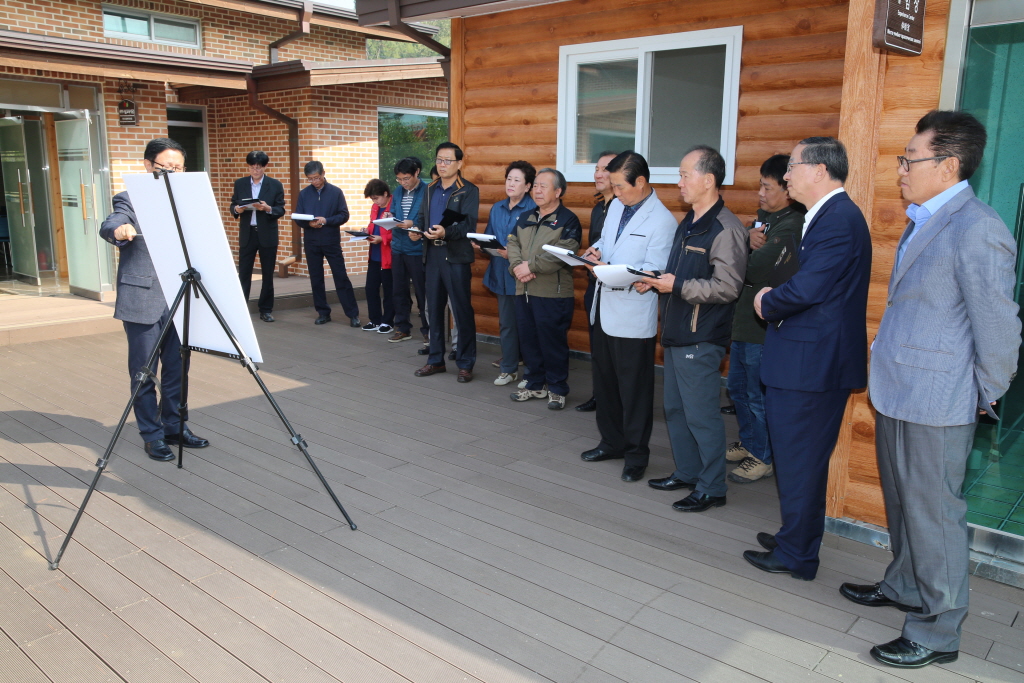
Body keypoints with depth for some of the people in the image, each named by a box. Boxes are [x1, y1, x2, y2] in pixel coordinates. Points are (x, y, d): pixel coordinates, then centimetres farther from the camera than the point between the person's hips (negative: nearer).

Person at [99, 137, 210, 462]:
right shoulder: (130, 199, -3)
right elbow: (108, 226, -22)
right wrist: (119, 231, -46)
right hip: (142, 299, -5)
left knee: (177, 368, 10)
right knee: (144, 371, 3)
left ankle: (174, 426, 24)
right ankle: (152, 435, 14)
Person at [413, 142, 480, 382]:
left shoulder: (469, 191, -4)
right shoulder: (431, 189, 16)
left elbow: (469, 224, -15)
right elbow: (422, 216, 18)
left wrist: (446, 232, -31)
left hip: (456, 257, -6)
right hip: (432, 255, 6)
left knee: (462, 310, -1)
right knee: (434, 308, 11)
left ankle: (465, 364, 8)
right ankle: (436, 360, 22)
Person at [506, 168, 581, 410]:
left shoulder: (568, 220, -5)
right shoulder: (526, 219, 17)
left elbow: (562, 254, -17)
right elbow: (513, 244, 9)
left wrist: (530, 266, -16)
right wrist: (517, 266, -10)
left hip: (553, 293, -6)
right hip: (524, 291, 7)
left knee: (553, 343, 0)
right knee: (528, 340, 12)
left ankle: (557, 389, 13)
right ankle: (535, 385, 26)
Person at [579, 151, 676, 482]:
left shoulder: (662, 221, -15)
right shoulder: (616, 207, 9)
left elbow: (653, 271, -20)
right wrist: (596, 250, 0)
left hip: (633, 318, -8)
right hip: (604, 309, 8)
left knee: (634, 389, 4)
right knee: (604, 380, 18)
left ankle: (636, 454, 19)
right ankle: (612, 442, 34)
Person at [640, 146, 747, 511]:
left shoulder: (725, 228, -15)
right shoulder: (689, 223, 15)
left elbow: (727, 287, -22)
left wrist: (677, 286, -21)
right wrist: (657, 281, 4)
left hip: (701, 339, -10)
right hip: (677, 333, 10)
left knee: (701, 414, -2)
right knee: (675, 408, 17)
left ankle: (711, 488, 12)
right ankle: (686, 472, 32)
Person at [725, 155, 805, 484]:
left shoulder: (791, 227, -19)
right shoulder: (765, 216, 11)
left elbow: (753, 270, -27)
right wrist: (748, 238, -14)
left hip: (764, 327, -9)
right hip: (744, 320, 9)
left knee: (759, 397, 3)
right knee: (738, 388, 20)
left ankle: (764, 457, 19)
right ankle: (749, 444, 36)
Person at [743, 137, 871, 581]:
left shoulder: (838, 219, -19)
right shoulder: (831, 215, 15)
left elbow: (806, 289, -25)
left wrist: (767, 303, -7)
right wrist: (774, 300, 2)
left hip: (811, 364, -10)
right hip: (810, 360, 10)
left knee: (799, 461, 2)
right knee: (796, 458, 20)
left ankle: (796, 555, 16)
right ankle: (795, 538, 35)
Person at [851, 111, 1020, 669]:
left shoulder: (977, 231, -20)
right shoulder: (924, 221, 10)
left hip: (936, 404, -9)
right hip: (897, 394, 9)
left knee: (933, 514, 4)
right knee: (902, 503, 23)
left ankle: (937, 633, 21)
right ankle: (904, 586, 44)